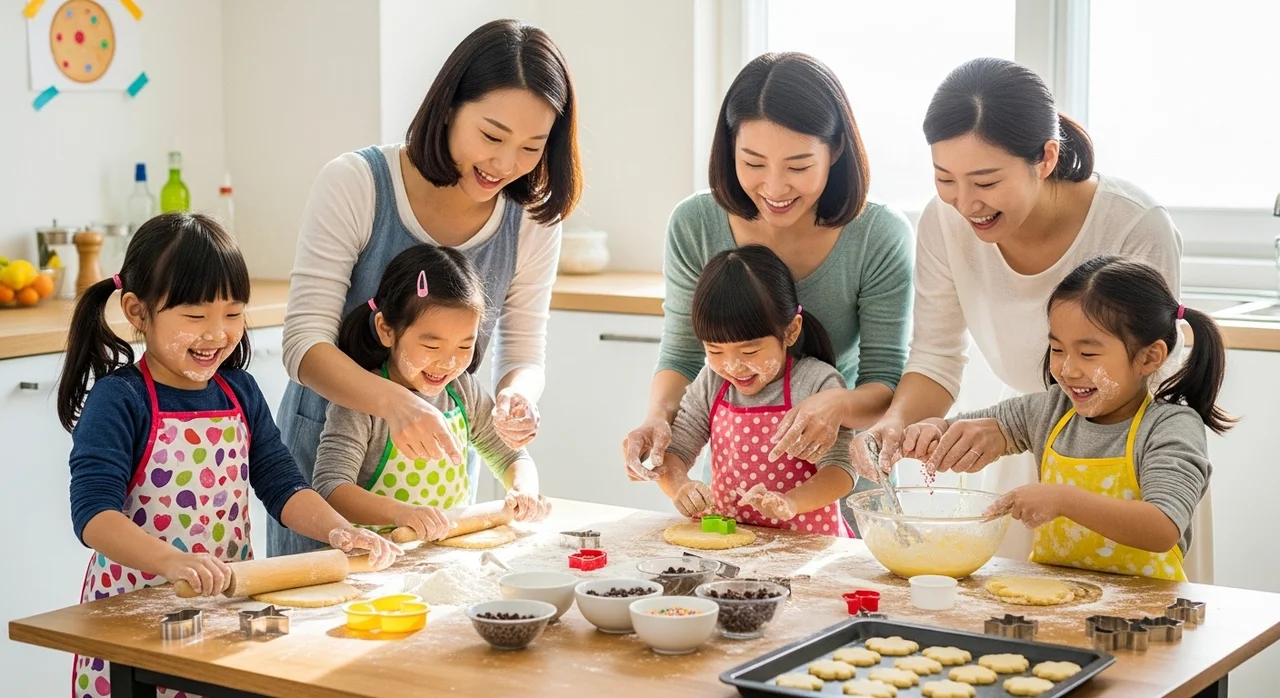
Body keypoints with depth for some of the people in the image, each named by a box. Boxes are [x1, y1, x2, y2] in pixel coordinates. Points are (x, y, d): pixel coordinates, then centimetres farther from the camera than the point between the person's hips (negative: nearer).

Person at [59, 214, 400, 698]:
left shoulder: (240, 393, 6)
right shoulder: (119, 400, -13)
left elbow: (281, 485, 6)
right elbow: (92, 513, -22)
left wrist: (338, 531, -13)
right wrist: (172, 561, -38)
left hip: (227, 605, 5)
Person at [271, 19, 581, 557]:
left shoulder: (533, 218, -10)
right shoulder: (354, 184, -20)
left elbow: (524, 353, -5)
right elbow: (304, 343, -24)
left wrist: (516, 397, -29)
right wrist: (394, 402, -43)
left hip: (439, 461, 3)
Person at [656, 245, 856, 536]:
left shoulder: (817, 383, -7)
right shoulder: (711, 383, 7)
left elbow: (840, 470, -12)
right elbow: (673, 450, 8)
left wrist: (789, 503, -30)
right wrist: (679, 486, -15)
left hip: (805, 542, -4)